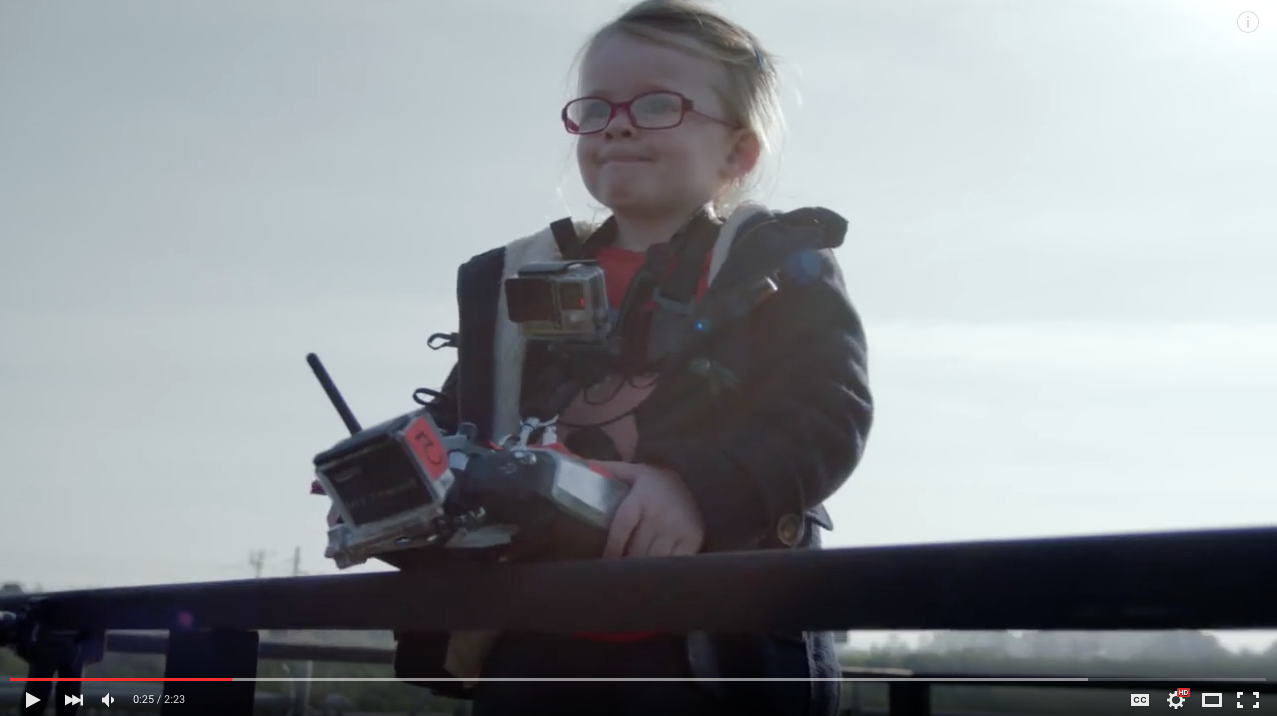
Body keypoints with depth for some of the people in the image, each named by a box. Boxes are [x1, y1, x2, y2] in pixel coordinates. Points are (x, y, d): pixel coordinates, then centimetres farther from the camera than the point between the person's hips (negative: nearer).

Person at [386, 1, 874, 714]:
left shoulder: (781, 264, 2)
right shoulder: (513, 282, 16)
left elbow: (827, 409, -12)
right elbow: (459, 424, 19)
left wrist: (699, 487, -29)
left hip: (720, 653, -4)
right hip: (535, 655, 5)